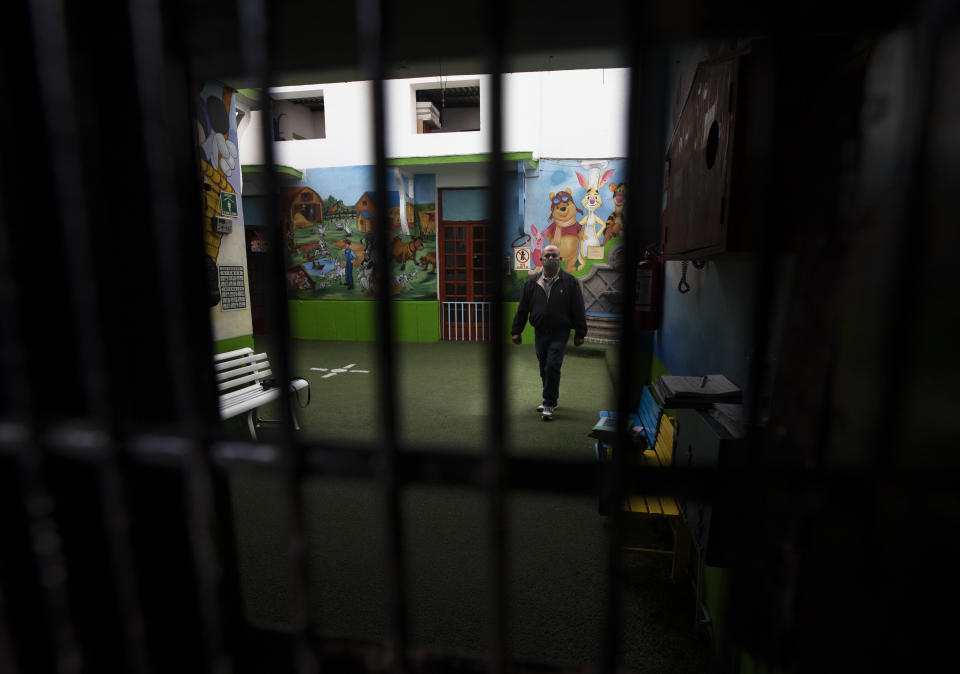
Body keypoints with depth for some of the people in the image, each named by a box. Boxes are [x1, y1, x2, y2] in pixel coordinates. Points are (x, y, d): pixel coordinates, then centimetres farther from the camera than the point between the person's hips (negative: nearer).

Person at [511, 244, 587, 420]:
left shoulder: (570, 282, 0)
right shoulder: (532, 283, 8)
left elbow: (578, 310, 0)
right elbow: (522, 309, 11)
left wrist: (580, 333, -2)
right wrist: (516, 331, 8)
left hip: (560, 333, -3)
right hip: (540, 333, 4)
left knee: (552, 367, -9)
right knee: (544, 369, 11)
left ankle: (548, 404, 3)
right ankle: (551, 400, 29)